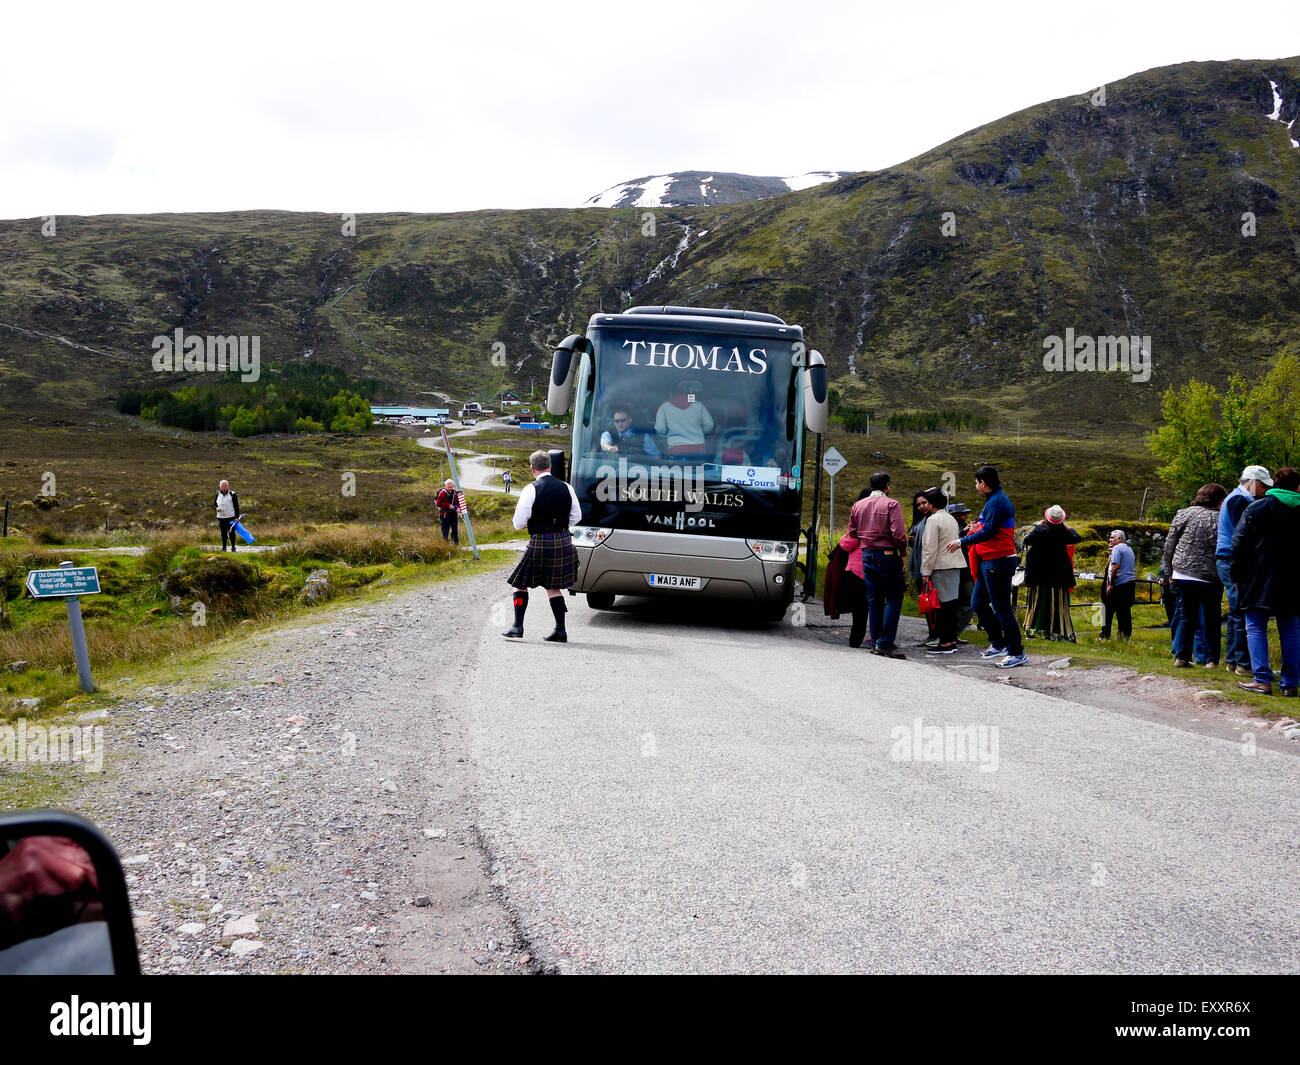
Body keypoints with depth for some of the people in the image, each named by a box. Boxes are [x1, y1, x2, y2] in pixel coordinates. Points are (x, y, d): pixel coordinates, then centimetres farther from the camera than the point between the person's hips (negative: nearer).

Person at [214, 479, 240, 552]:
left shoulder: (232, 494, -2)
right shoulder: (218, 495, 9)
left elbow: (236, 506, -2)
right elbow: (215, 504, 20)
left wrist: (237, 517, -9)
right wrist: (217, 508, -5)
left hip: (231, 517, -3)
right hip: (221, 517, 3)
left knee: (231, 533, 0)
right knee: (223, 534, 6)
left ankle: (233, 547, 10)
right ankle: (223, 547, 14)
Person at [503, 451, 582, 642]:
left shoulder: (531, 490, -10)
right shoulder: (566, 487, 5)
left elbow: (519, 523, -9)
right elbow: (576, 516, 12)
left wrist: (528, 523, 13)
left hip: (540, 542, -5)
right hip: (564, 542, 5)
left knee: (521, 583, 9)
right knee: (554, 586, 13)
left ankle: (518, 627, 5)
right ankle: (560, 630, 7)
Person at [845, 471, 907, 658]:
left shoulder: (858, 505, 10)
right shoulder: (891, 504, -8)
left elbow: (852, 533, 13)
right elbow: (899, 534, -17)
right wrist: (902, 552, -4)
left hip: (867, 555, 6)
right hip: (887, 556, -6)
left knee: (874, 601, 11)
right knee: (893, 599, -2)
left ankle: (875, 642, 13)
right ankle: (885, 643, -10)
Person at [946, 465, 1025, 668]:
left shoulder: (997, 502, -16)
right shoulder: (995, 499, 16)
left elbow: (988, 532, -22)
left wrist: (962, 542, -16)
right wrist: (979, 528, 21)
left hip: (998, 562, -11)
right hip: (989, 562, 11)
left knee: (1002, 608, -7)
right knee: (978, 603, 16)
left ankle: (1017, 653, -2)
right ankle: (998, 644, 24)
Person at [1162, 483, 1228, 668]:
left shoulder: (1182, 515, 3)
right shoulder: (1219, 519, -7)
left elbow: (1169, 545, 5)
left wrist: (1171, 572, 13)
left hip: (1184, 574, 3)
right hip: (1211, 577, -3)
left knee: (1186, 616, 12)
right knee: (1211, 619, 9)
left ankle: (1181, 657, 7)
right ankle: (1212, 660, 10)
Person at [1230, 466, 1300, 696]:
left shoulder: (1255, 508, -2)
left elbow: (1238, 545, -3)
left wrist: (1236, 576, 4)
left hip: (1259, 581, -3)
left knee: (1256, 628, 2)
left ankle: (1262, 680, -7)